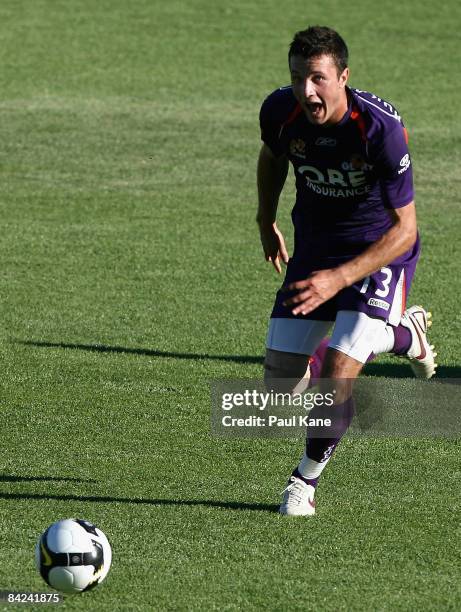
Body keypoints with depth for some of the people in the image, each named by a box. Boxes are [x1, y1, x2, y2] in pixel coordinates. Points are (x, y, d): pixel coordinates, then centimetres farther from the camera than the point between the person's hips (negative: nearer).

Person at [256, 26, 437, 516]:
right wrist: (266, 222, 19)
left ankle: (306, 478, 9)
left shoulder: (381, 128, -30)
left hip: (380, 253, -5)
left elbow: (404, 230, -25)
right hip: (313, 247, 5)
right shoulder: (280, 110, -16)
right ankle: (402, 335, 27)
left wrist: (339, 278, -34)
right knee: (280, 385, 3)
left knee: (336, 378, -21)